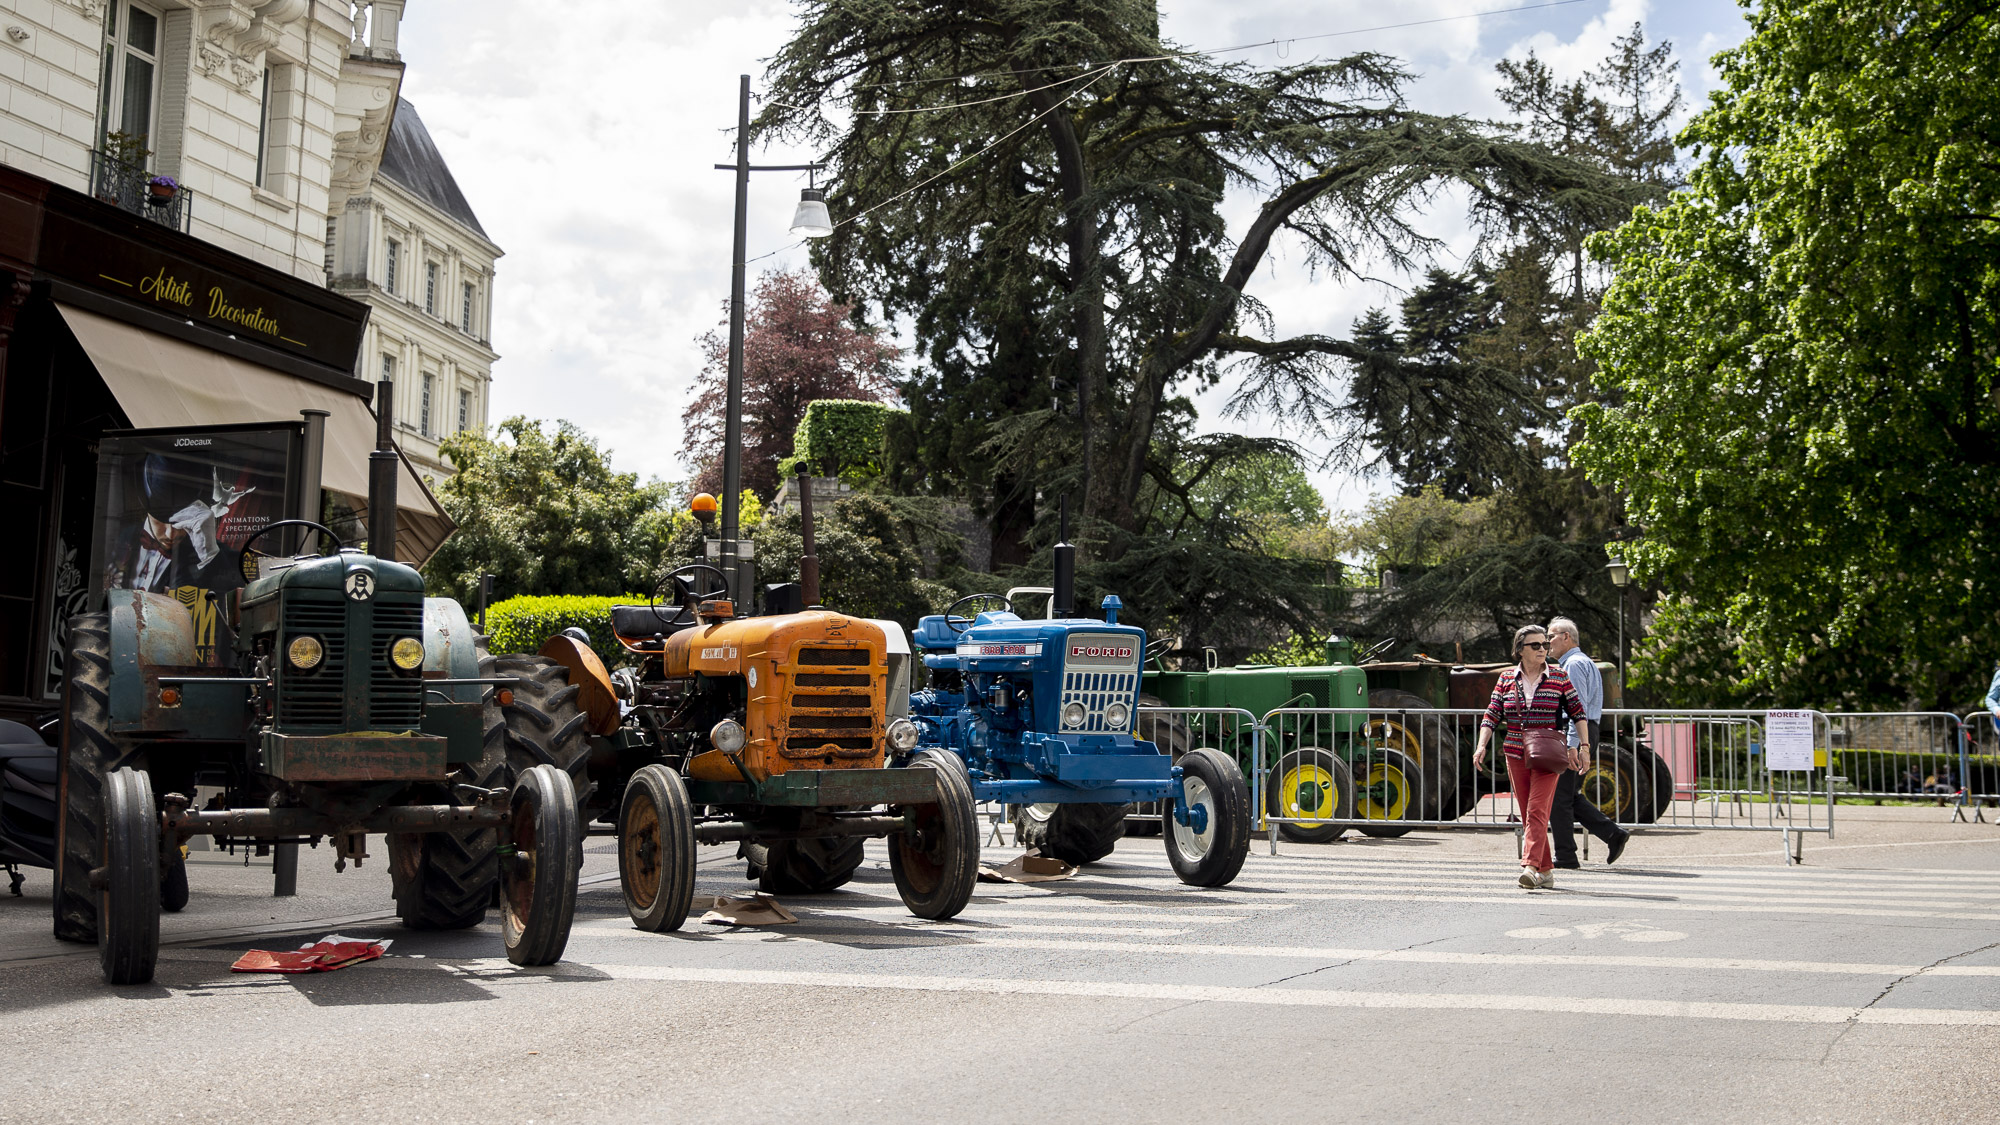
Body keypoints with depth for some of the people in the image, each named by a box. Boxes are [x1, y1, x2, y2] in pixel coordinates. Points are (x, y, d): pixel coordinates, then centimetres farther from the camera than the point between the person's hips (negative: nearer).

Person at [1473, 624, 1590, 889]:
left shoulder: (1558, 677, 2)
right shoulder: (1507, 678, 7)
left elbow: (1577, 712, 6)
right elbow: (1491, 715, 6)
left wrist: (1584, 746, -1)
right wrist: (1481, 746, -6)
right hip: (1516, 755, 3)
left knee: (1537, 810, -17)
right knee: (1528, 815, 6)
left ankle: (1530, 866, -26)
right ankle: (1546, 872, 15)